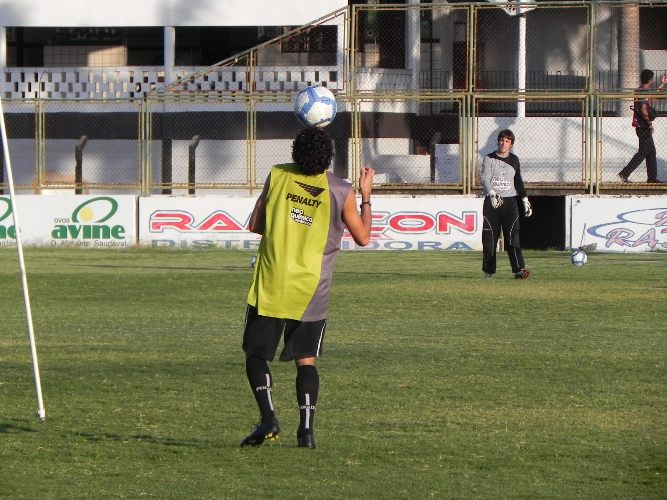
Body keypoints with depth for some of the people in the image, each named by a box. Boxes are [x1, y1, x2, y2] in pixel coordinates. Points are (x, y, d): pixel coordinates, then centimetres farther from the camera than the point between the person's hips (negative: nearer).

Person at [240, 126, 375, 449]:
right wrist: (366, 196, 17)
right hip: (312, 293, 1)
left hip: (271, 287, -1)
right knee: (306, 360, 11)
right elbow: (363, 237, 7)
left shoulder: (277, 176, -3)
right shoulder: (341, 192, -5)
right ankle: (306, 429, -1)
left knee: (256, 354, 9)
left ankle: (268, 418, -10)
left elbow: (254, 225, 4)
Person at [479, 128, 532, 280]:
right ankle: (488, 271, 15)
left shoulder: (514, 160, 10)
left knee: (513, 235, -12)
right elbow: (484, 177, -16)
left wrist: (525, 201, 17)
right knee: (489, 238, 1)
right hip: (492, 202, -1)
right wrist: (492, 193, -33)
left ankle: (519, 269, -22)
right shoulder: (489, 158, -1)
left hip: (510, 201, 1)